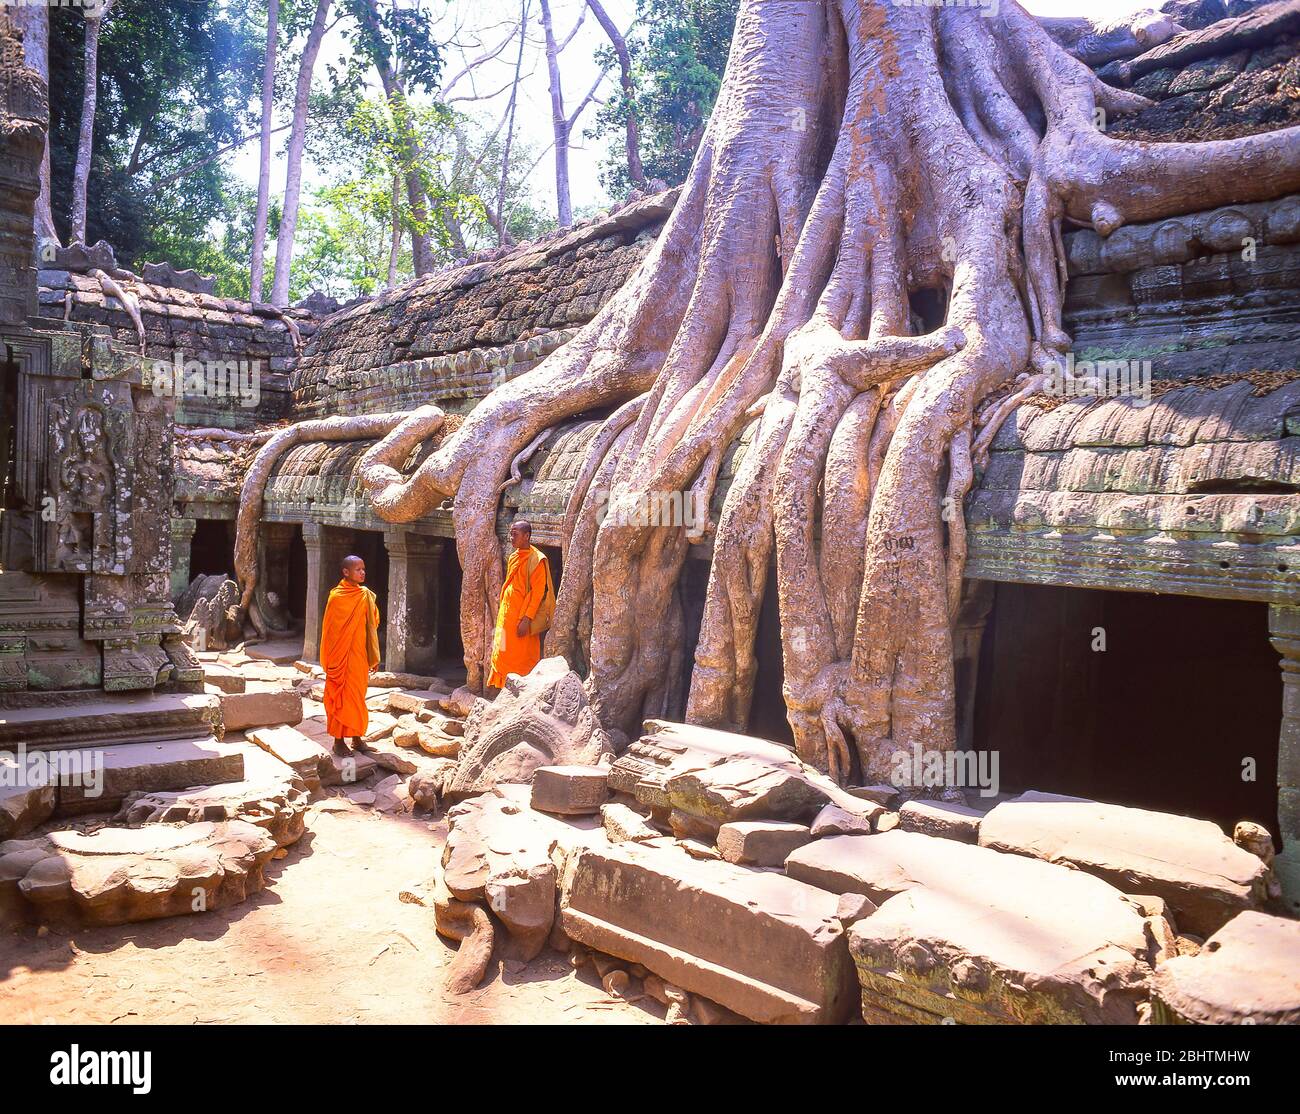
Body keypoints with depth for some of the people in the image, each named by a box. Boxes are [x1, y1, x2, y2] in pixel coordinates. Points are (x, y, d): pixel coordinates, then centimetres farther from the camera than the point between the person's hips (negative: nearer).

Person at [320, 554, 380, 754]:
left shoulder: (366, 596, 6)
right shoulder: (337, 596, -11)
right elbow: (330, 629, -9)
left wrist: (373, 657, 10)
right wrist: (332, 660, -10)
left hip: (360, 655, 6)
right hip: (343, 656, -6)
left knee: (358, 696, 12)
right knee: (342, 696, 0)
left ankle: (356, 738, 22)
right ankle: (339, 742, 9)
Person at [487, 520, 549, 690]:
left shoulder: (536, 559, -12)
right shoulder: (513, 557, 13)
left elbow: (537, 592, -16)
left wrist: (527, 619, -20)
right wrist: (503, 615, 16)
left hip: (522, 617, -8)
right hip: (507, 614, 8)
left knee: (521, 658, -3)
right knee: (503, 655, 10)